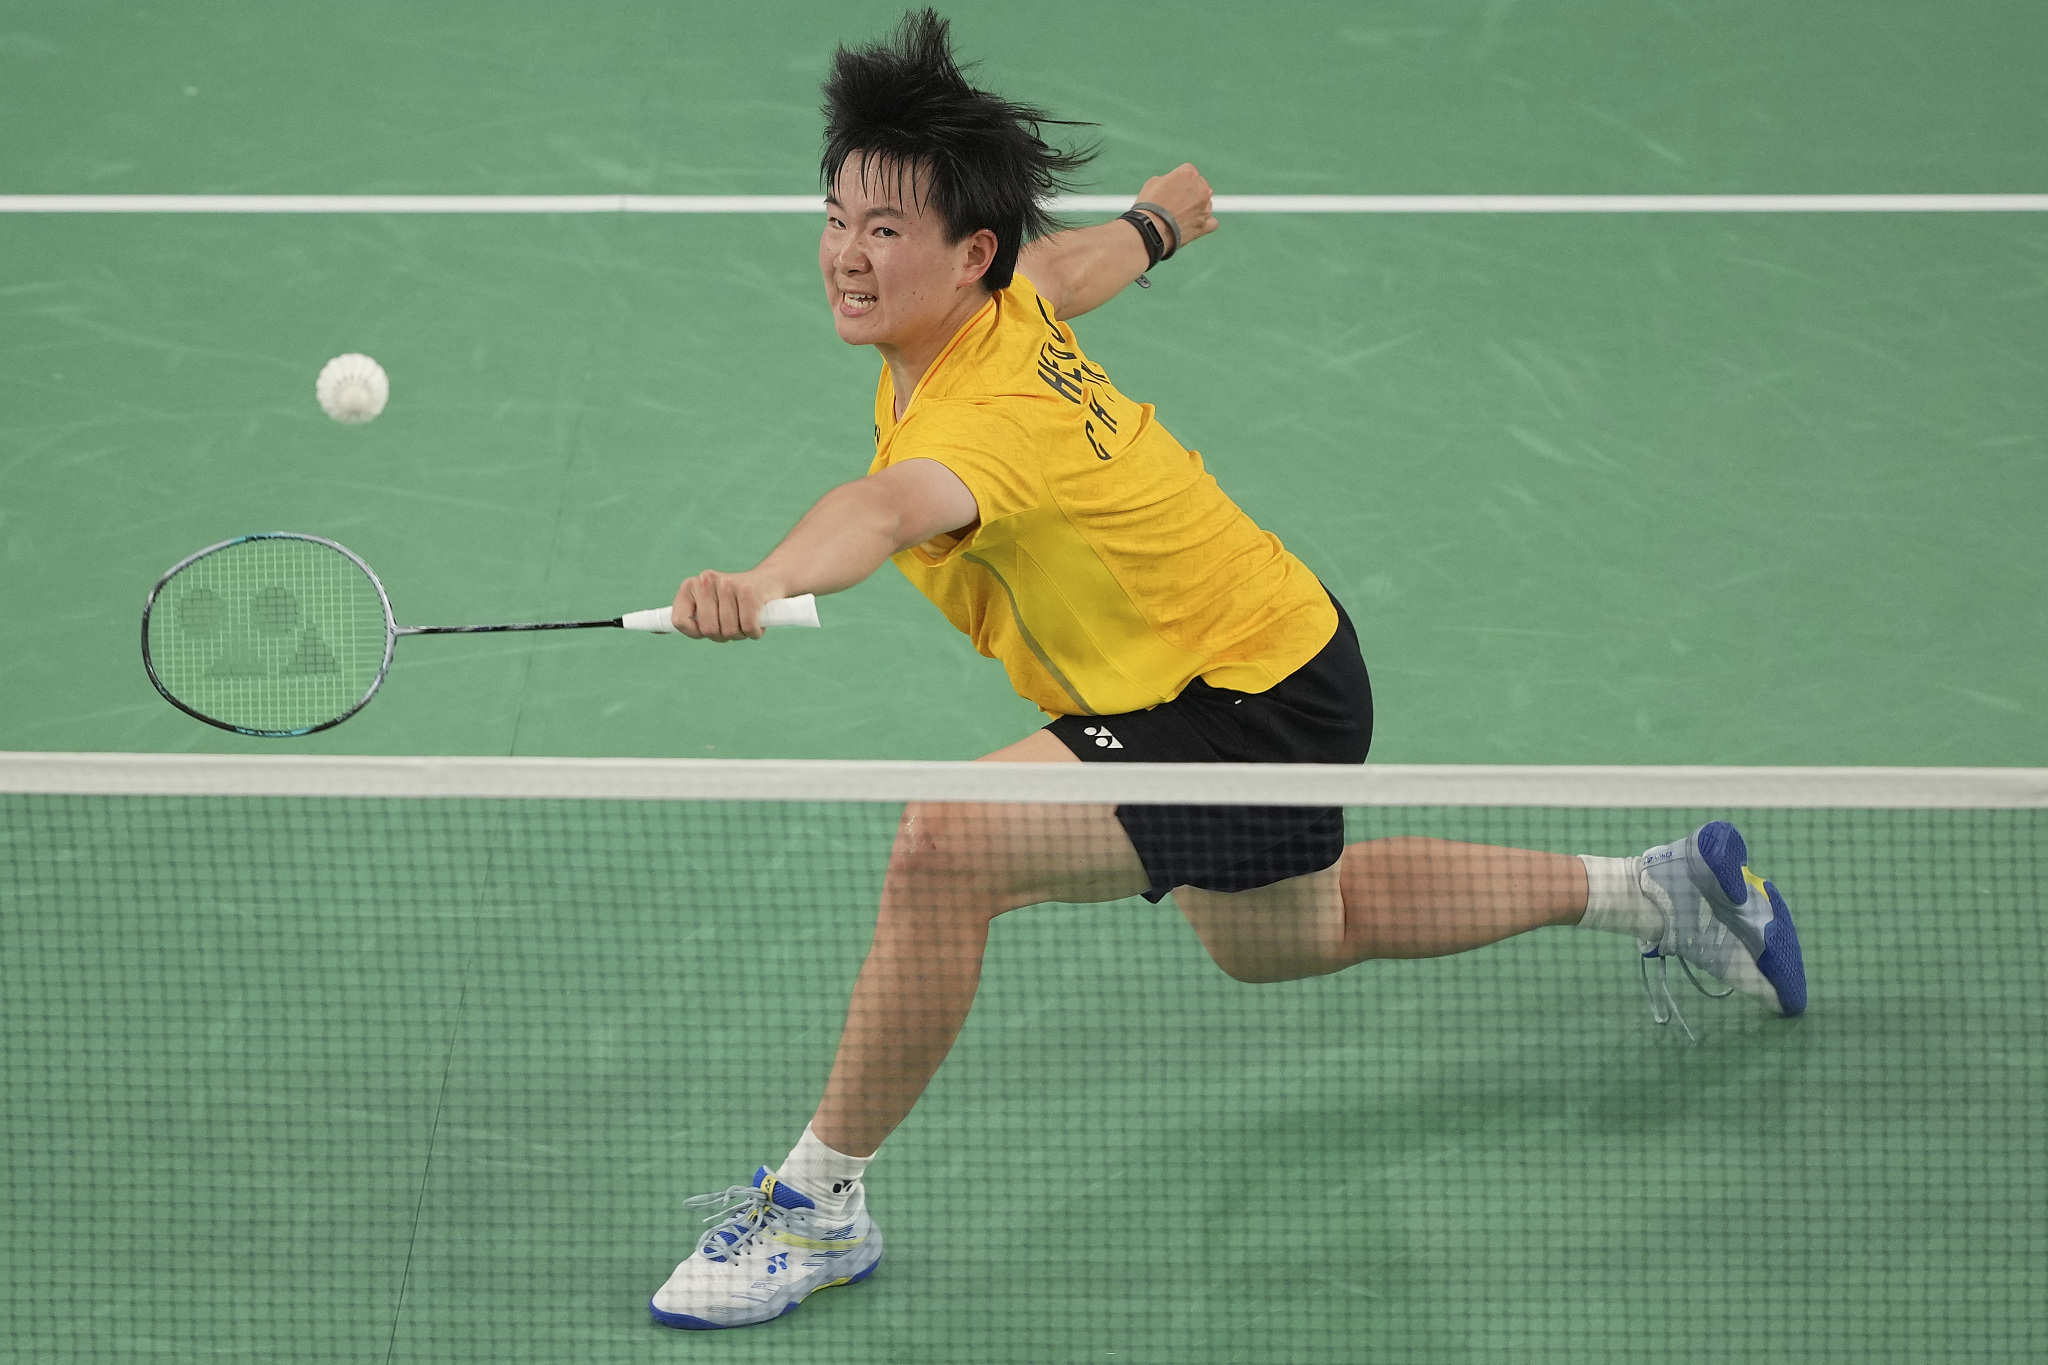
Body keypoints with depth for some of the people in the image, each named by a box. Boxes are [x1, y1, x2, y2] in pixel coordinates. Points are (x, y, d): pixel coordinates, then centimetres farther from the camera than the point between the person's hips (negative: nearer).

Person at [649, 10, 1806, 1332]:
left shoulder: (987, 413, -35)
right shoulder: (1004, 298, -7)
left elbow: (890, 510, -58)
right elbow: (1067, 261, 18)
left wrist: (763, 585, -78)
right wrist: (1155, 220, 40)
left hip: (1254, 702, -11)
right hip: (1277, 639, 11)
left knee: (946, 847, -29)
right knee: (1287, 936, 36)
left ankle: (823, 1201, -14)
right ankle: (1654, 887, 49)